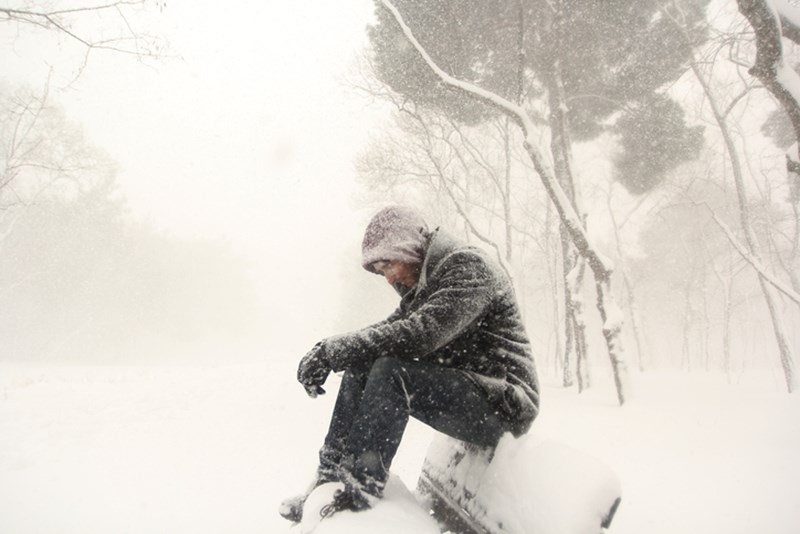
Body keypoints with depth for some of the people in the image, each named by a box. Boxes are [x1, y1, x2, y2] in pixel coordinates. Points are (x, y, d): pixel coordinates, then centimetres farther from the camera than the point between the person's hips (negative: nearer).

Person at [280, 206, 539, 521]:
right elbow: (390, 329, 5)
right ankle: (331, 476, -5)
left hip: (500, 403, -9)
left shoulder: (469, 266, -14)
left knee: (390, 370, -29)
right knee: (361, 366, -4)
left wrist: (337, 348, -27)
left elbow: (423, 332, -27)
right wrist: (328, 352, -12)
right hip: (456, 389, 9)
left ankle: (360, 489, -25)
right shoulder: (422, 288, 16)